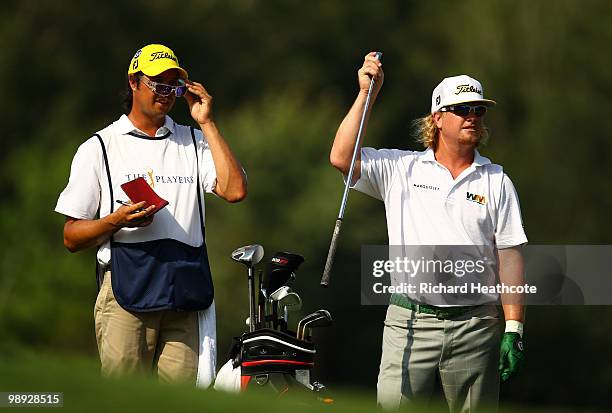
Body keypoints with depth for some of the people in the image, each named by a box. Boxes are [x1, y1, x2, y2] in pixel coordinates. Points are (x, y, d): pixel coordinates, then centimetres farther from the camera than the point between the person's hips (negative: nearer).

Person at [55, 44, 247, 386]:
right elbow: (72, 237, 7)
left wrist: (206, 123, 3)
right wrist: (118, 220, -12)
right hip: (127, 287, -2)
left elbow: (234, 190, 0)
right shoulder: (99, 148, 10)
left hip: (186, 290, 2)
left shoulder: (194, 142, 19)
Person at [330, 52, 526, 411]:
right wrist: (366, 94, -4)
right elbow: (342, 158, -4)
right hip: (410, 324, -1)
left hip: (475, 326, 1)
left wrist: (514, 329, -2)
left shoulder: (496, 181, 10)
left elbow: (510, 256, 5)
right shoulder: (401, 169, 9)